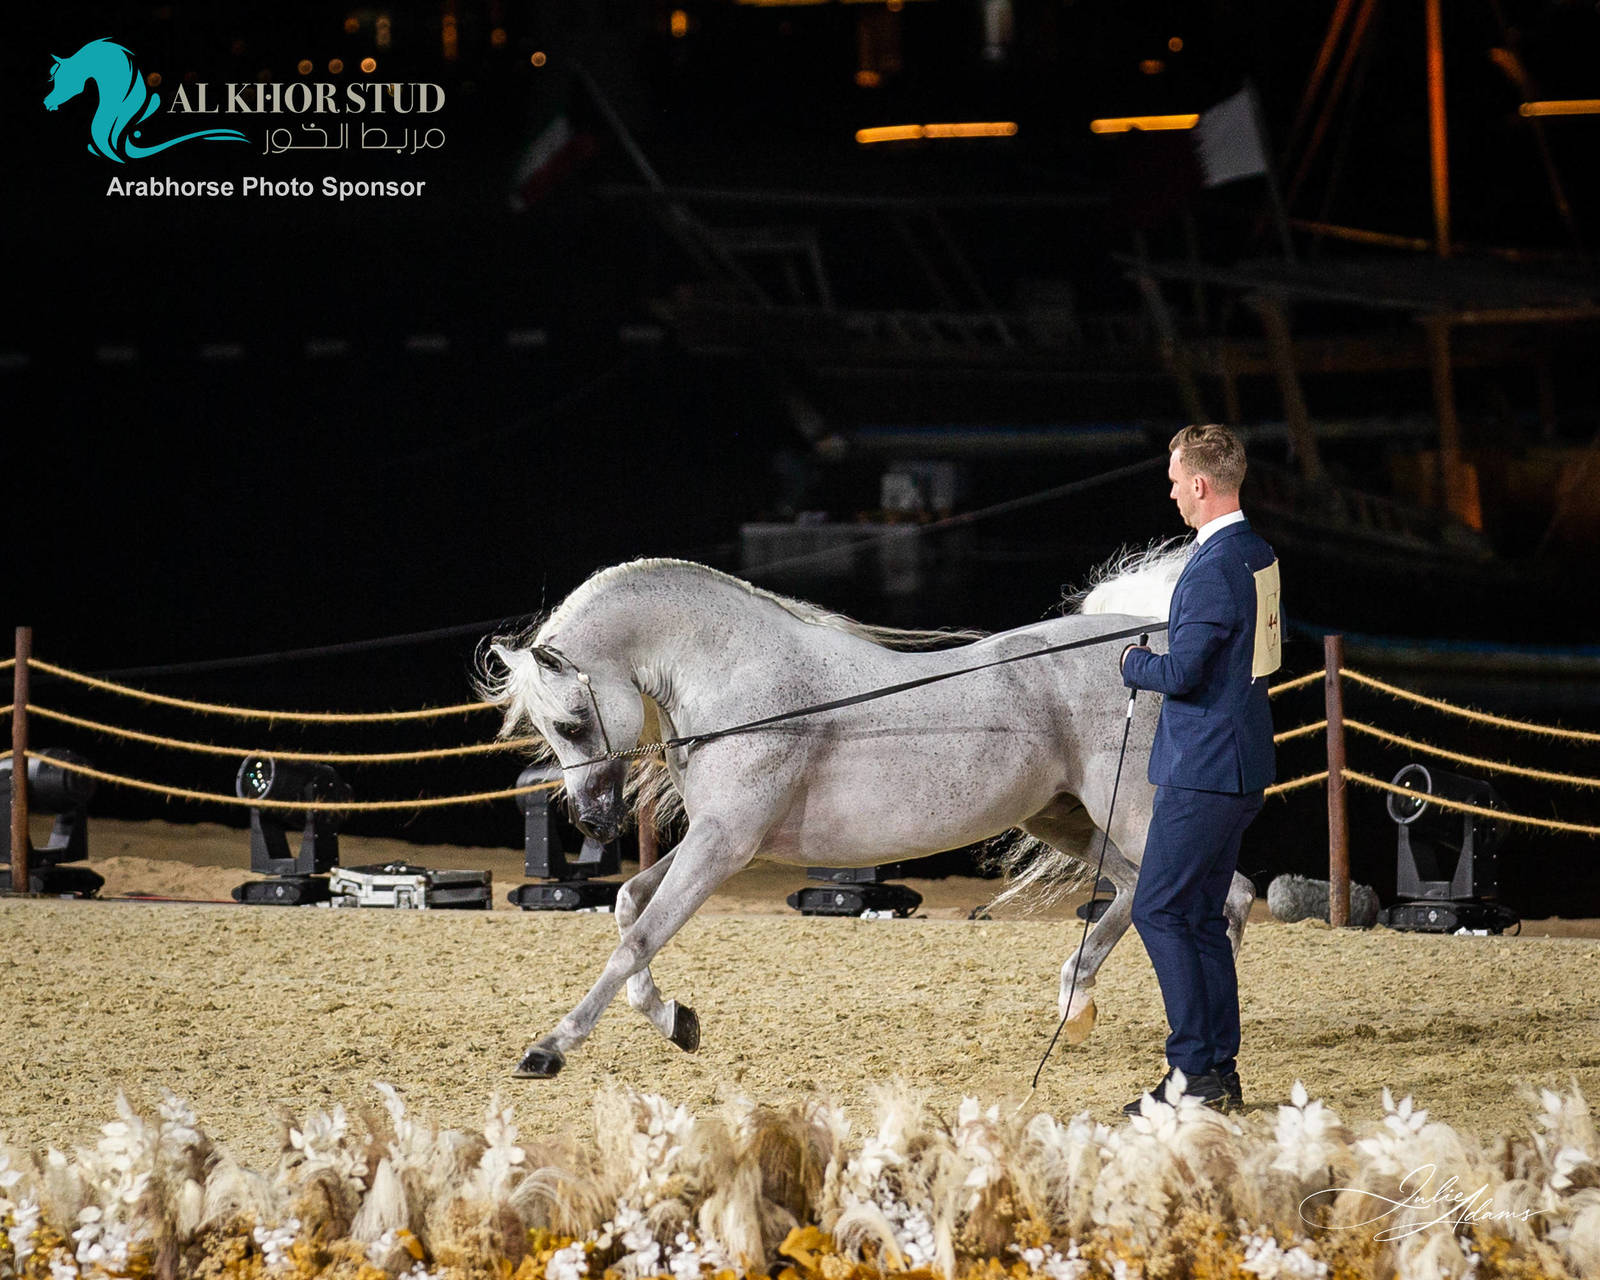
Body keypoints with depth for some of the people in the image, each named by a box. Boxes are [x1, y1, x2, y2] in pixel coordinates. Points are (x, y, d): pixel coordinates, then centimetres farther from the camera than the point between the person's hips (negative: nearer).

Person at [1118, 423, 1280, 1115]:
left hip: (1203, 771, -10)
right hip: (1242, 765, 10)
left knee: (1158, 911, -6)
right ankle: (1220, 1071, 14)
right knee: (1202, 916, 13)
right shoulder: (1259, 556, 11)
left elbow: (1181, 672, -23)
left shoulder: (1214, 567, -20)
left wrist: (1136, 664, -3)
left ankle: (1194, 1070, -9)